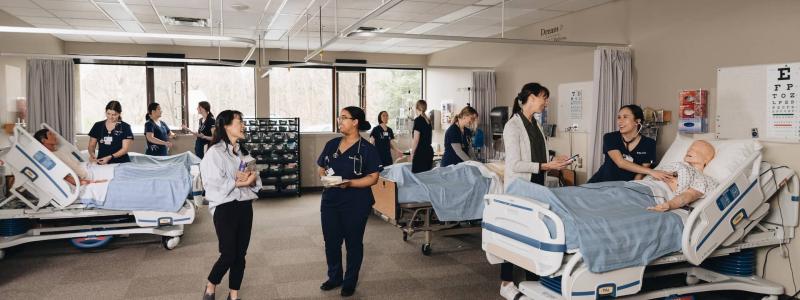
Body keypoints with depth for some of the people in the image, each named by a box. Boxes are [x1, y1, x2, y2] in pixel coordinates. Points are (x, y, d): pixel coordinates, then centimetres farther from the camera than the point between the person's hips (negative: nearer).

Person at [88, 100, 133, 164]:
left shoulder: (125, 127, 2)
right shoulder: (97, 126, 12)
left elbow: (125, 149, -4)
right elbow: (91, 145, 16)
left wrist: (110, 157, -17)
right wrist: (92, 154, -5)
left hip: (121, 163, -3)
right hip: (101, 164, 3)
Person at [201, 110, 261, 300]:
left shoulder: (242, 152, 14)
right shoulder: (215, 152, -9)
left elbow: (256, 181, 12)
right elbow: (214, 183, -19)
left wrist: (251, 178, -10)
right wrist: (240, 183, -14)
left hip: (245, 206, 7)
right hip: (225, 207, -6)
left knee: (240, 254, 9)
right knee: (228, 254, -3)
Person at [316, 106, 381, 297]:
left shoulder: (366, 149, -8)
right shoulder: (332, 145, 8)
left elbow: (373, 178, -12)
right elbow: (321, 168, 15)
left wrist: (349, 183, -24)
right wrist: (324, 176, -8)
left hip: (356, 204, -5)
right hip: (330, 201, 5)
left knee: (353, 242, 9)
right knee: (331, 241, 12)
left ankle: (350, 282, 25)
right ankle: (334, 277, 32)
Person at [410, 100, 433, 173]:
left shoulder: (418, 120, -10)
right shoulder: (428, 121, 13)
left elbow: (416, 139, -12)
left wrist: (412, 153, -5)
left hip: (420, 152, -8)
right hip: (429, 150, 8)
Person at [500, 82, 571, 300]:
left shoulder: (536, 124, 11)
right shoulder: (513, 126, -15)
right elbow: (515, 165, -20)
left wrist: (553, 163, 0)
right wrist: (546, 166, -20)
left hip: (536, 187, 8)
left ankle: (534, 277, 21)